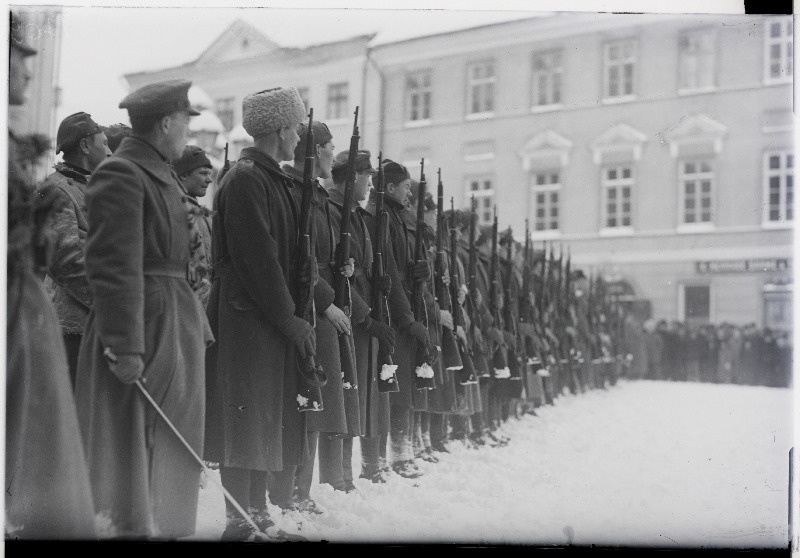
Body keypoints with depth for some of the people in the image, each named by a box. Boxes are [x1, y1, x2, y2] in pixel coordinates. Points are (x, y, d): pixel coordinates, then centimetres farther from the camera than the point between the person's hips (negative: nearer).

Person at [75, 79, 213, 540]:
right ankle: (133, 526, 11)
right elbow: (114, 267, -21)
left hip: (178, 327, 10)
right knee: (138, 445, -1)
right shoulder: (121, 175, -14)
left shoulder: (163, 174, 16)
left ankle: (164, 524, 30)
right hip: (145, 328, -10)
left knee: (174, 446, 17)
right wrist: (126, 346, -25)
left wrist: (198, 327, 16)